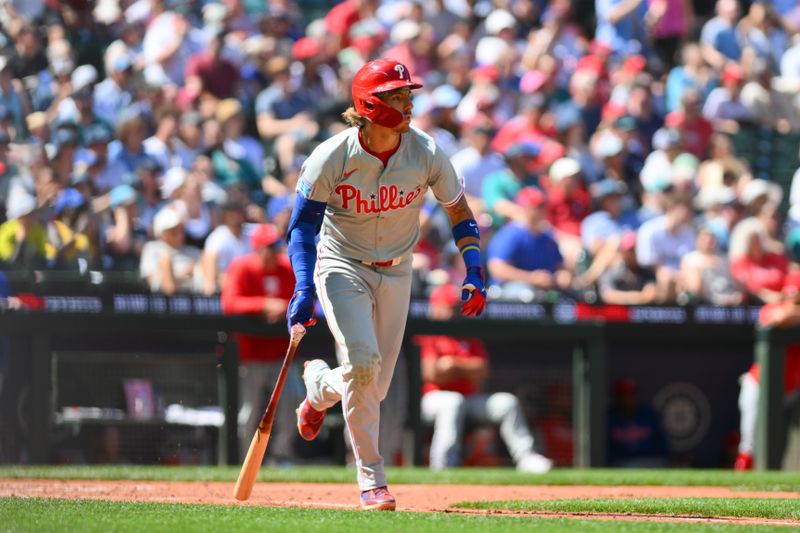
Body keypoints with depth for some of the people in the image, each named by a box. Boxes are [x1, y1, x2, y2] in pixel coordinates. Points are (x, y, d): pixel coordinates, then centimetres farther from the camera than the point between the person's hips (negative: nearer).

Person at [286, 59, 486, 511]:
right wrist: (305, 290, -26)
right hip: (342, 267, -3)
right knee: (364, 361, -24)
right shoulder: (331, 158, -19)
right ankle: (372, 478, -13)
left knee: (374, 389, 3)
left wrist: (475, 274, -12)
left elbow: (460, 213, 0)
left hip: (396, 274, 3)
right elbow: (302, 226, -13)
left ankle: (320, 389, 39)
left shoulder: (426, 153, -13)